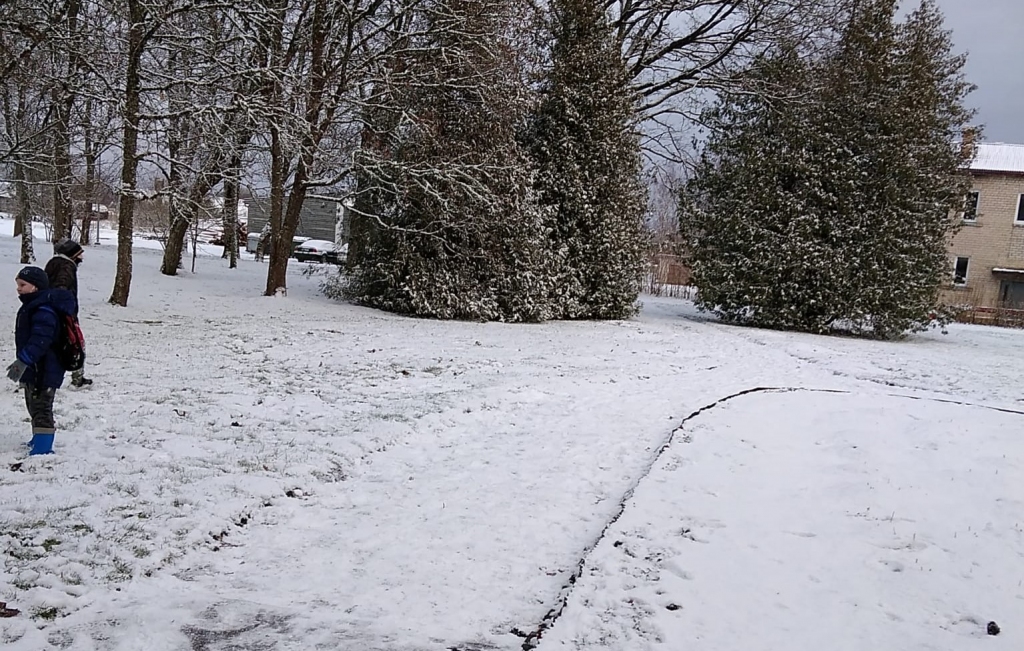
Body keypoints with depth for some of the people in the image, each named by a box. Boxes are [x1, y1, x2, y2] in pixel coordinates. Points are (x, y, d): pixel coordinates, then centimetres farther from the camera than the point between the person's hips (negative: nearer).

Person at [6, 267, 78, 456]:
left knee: (41, 407, -9)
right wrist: (23, 363, 27)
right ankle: (40, 439, 37)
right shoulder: (31, 307, 13)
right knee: (34, 405, 23)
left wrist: (23, 361, -34)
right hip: (34, 369, 11)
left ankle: (43, 447, -6)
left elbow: (40, 340, -31)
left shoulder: (43, 310, -23)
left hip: (44, 370, -11)